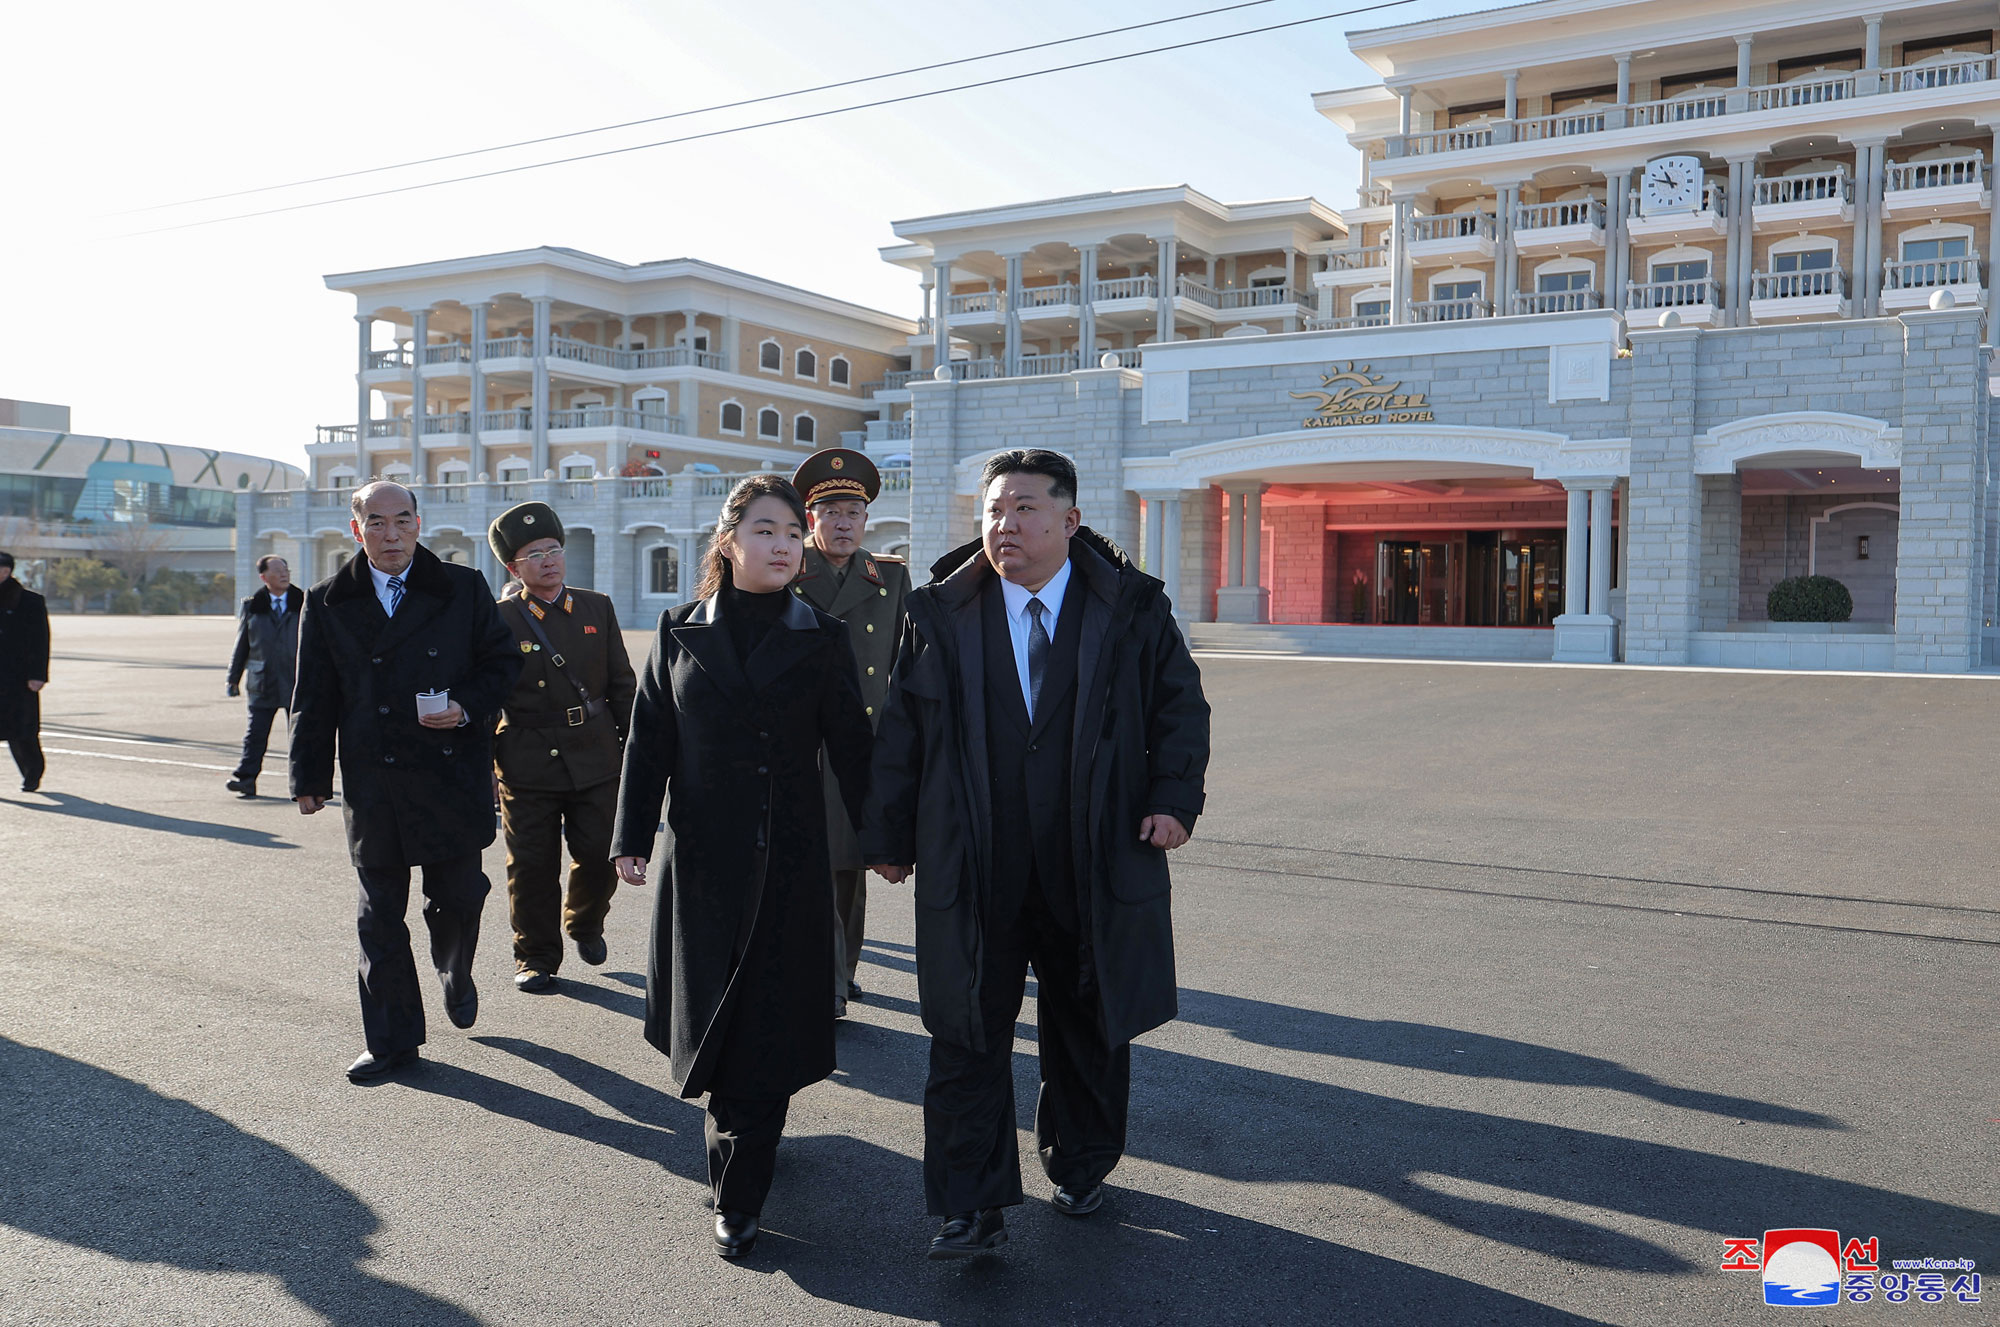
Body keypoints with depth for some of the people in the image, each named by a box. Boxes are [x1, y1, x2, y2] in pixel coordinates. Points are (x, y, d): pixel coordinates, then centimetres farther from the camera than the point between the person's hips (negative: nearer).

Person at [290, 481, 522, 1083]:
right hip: (371, 784, 1)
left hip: (452, 778, -1)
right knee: (380, 917, 6)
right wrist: (309, 777, 5)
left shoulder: (464, 589, 3)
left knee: (458, 898, 7)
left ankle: (456, 978, 40)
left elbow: (504, 662, 7)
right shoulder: (327, 603, 6)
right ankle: (393, 1040, 18)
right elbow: (313, 697, 8)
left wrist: (467, 707, -12)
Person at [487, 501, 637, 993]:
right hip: (528, 766, -2)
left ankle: (584, 923, 35)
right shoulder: (499, 621, -1)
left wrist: (634, 746, 9)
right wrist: (483, 764, 1)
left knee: (601, 856, 5)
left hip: (597, 761, 2)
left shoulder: (597, 609, 8)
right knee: (532, 866, 3)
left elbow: (621, 684, 12)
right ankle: (536, 957, 21)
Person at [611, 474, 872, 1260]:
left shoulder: (820, 640, 1)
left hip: (788, 862, -1)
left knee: (767, 1024, -1)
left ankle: (739, 1194, 9)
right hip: (700, 856, 2)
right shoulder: (680, 634, 3)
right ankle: (742, 1140, 38)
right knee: (708, 1011, 13)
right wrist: (631, 839, -3)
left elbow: (849, 747, 2)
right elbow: (649, 743, 3)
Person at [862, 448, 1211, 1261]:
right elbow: (902, 731, 4)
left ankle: (1079, 1167, 38)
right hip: (973, 872, 0)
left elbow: (1180, 706, 4)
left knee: (1089, 1027, 16)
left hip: (1094, 867, 1)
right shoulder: (940, 614, 1)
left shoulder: (1131, 609, -1)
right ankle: (972, 1208, 13)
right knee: (969, 1034, 2)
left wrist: (1175, 797, -10)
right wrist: (890, 835, 4)